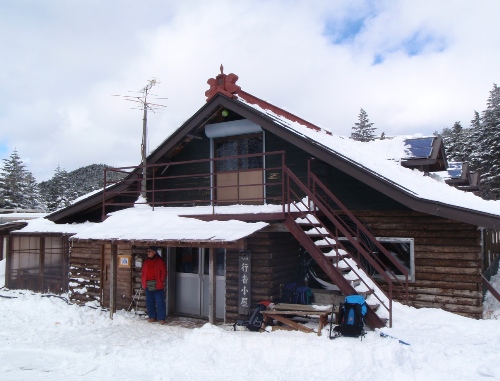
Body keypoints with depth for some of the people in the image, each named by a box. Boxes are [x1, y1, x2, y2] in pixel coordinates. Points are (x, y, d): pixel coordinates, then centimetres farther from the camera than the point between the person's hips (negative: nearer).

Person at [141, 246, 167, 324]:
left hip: (157, 285, -5)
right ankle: (152, 316, 24)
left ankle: (161, 318, 3)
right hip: (148, 285, 6)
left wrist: (161, 282, -10)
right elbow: (143, 273, 18)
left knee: (160, 302, -4)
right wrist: (143, 282, 10)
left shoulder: (160, 261, -3)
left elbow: (163, 272, -4)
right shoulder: (146, 261, 13)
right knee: (149, 302, 11)